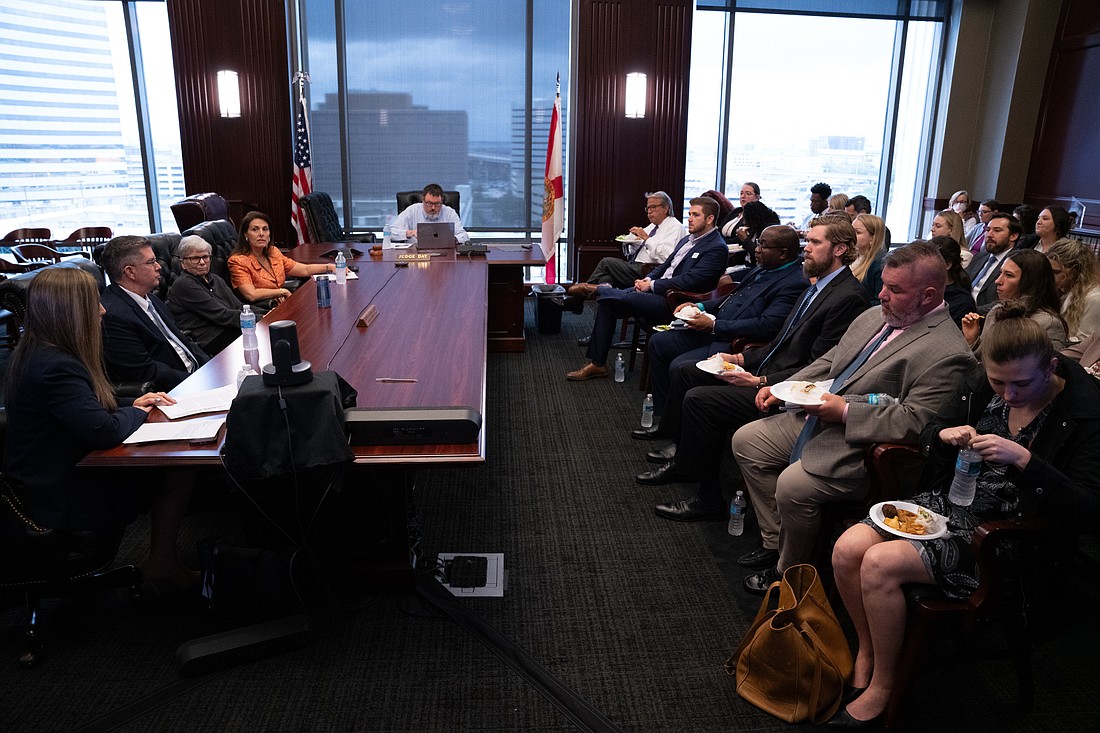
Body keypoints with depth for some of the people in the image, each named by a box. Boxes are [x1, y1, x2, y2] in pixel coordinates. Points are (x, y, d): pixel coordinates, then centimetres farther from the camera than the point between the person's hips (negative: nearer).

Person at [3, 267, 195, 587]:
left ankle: (162, 559, 12)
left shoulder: (37, 353, 6)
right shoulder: (55, 366, -28)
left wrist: (132, 404, 3)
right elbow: (104, 431, -32)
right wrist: (136, 412, -10)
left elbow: (85, 410, 18)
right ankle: (162, 564, 9)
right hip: (63, 500, -10)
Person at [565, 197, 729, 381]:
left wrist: (651, 285, -15)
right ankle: (597, 364, -1)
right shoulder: (688, 239, 19)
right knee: (606, 302, -4)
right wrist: (648, 279, 0)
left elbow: (690, 280, -19)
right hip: (656, 290, 9)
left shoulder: (717, 248, -10)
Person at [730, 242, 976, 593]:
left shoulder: (947, 352, -18)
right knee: (746, 441, 4)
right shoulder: (876, 315, 9)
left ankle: (790, 574, 2)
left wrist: (845, 411, -23)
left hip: (864, 446, -9)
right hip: (819, 418, 10)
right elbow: (831, 360, 19)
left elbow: (915, 421, -24)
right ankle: (776, 540, 13)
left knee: (793, 486, -27)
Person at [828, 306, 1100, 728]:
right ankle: (867, 647, 12)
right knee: (847, 550, -15)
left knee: (880, 564, -25)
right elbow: (929, 434, 13)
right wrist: (944, 434, -11)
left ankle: (883, 684, -1)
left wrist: (1023, 460, -31)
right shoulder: (983, 384, 1)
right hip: (949, 501, 6)